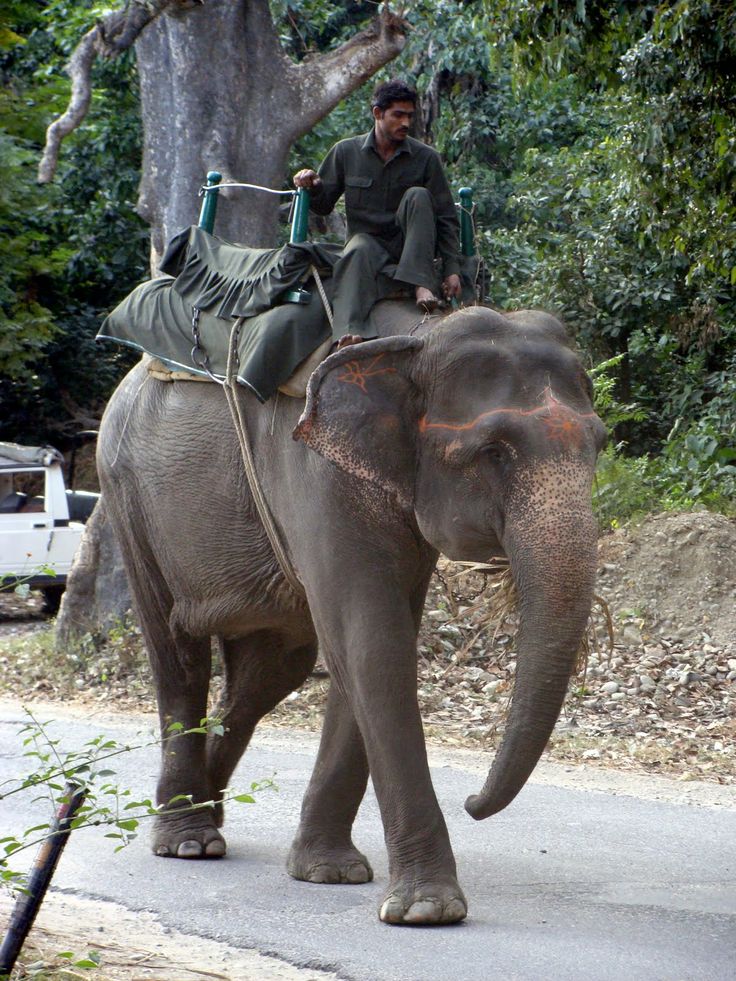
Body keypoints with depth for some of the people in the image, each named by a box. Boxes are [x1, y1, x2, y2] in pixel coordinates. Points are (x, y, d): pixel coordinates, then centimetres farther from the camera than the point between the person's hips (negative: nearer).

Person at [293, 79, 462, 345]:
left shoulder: (426, 158, -1)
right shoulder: (346, 152, 2)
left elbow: (446, 217, -1)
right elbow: (323, 205, 8)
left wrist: (451, 269, -9)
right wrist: (312, 187, -17)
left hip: (412, 244, 0)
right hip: (369, 238, 0)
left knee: (418, 196, -25)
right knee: (357, 252, -35)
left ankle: (421, 283, -37)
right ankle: (351, 331, -56)